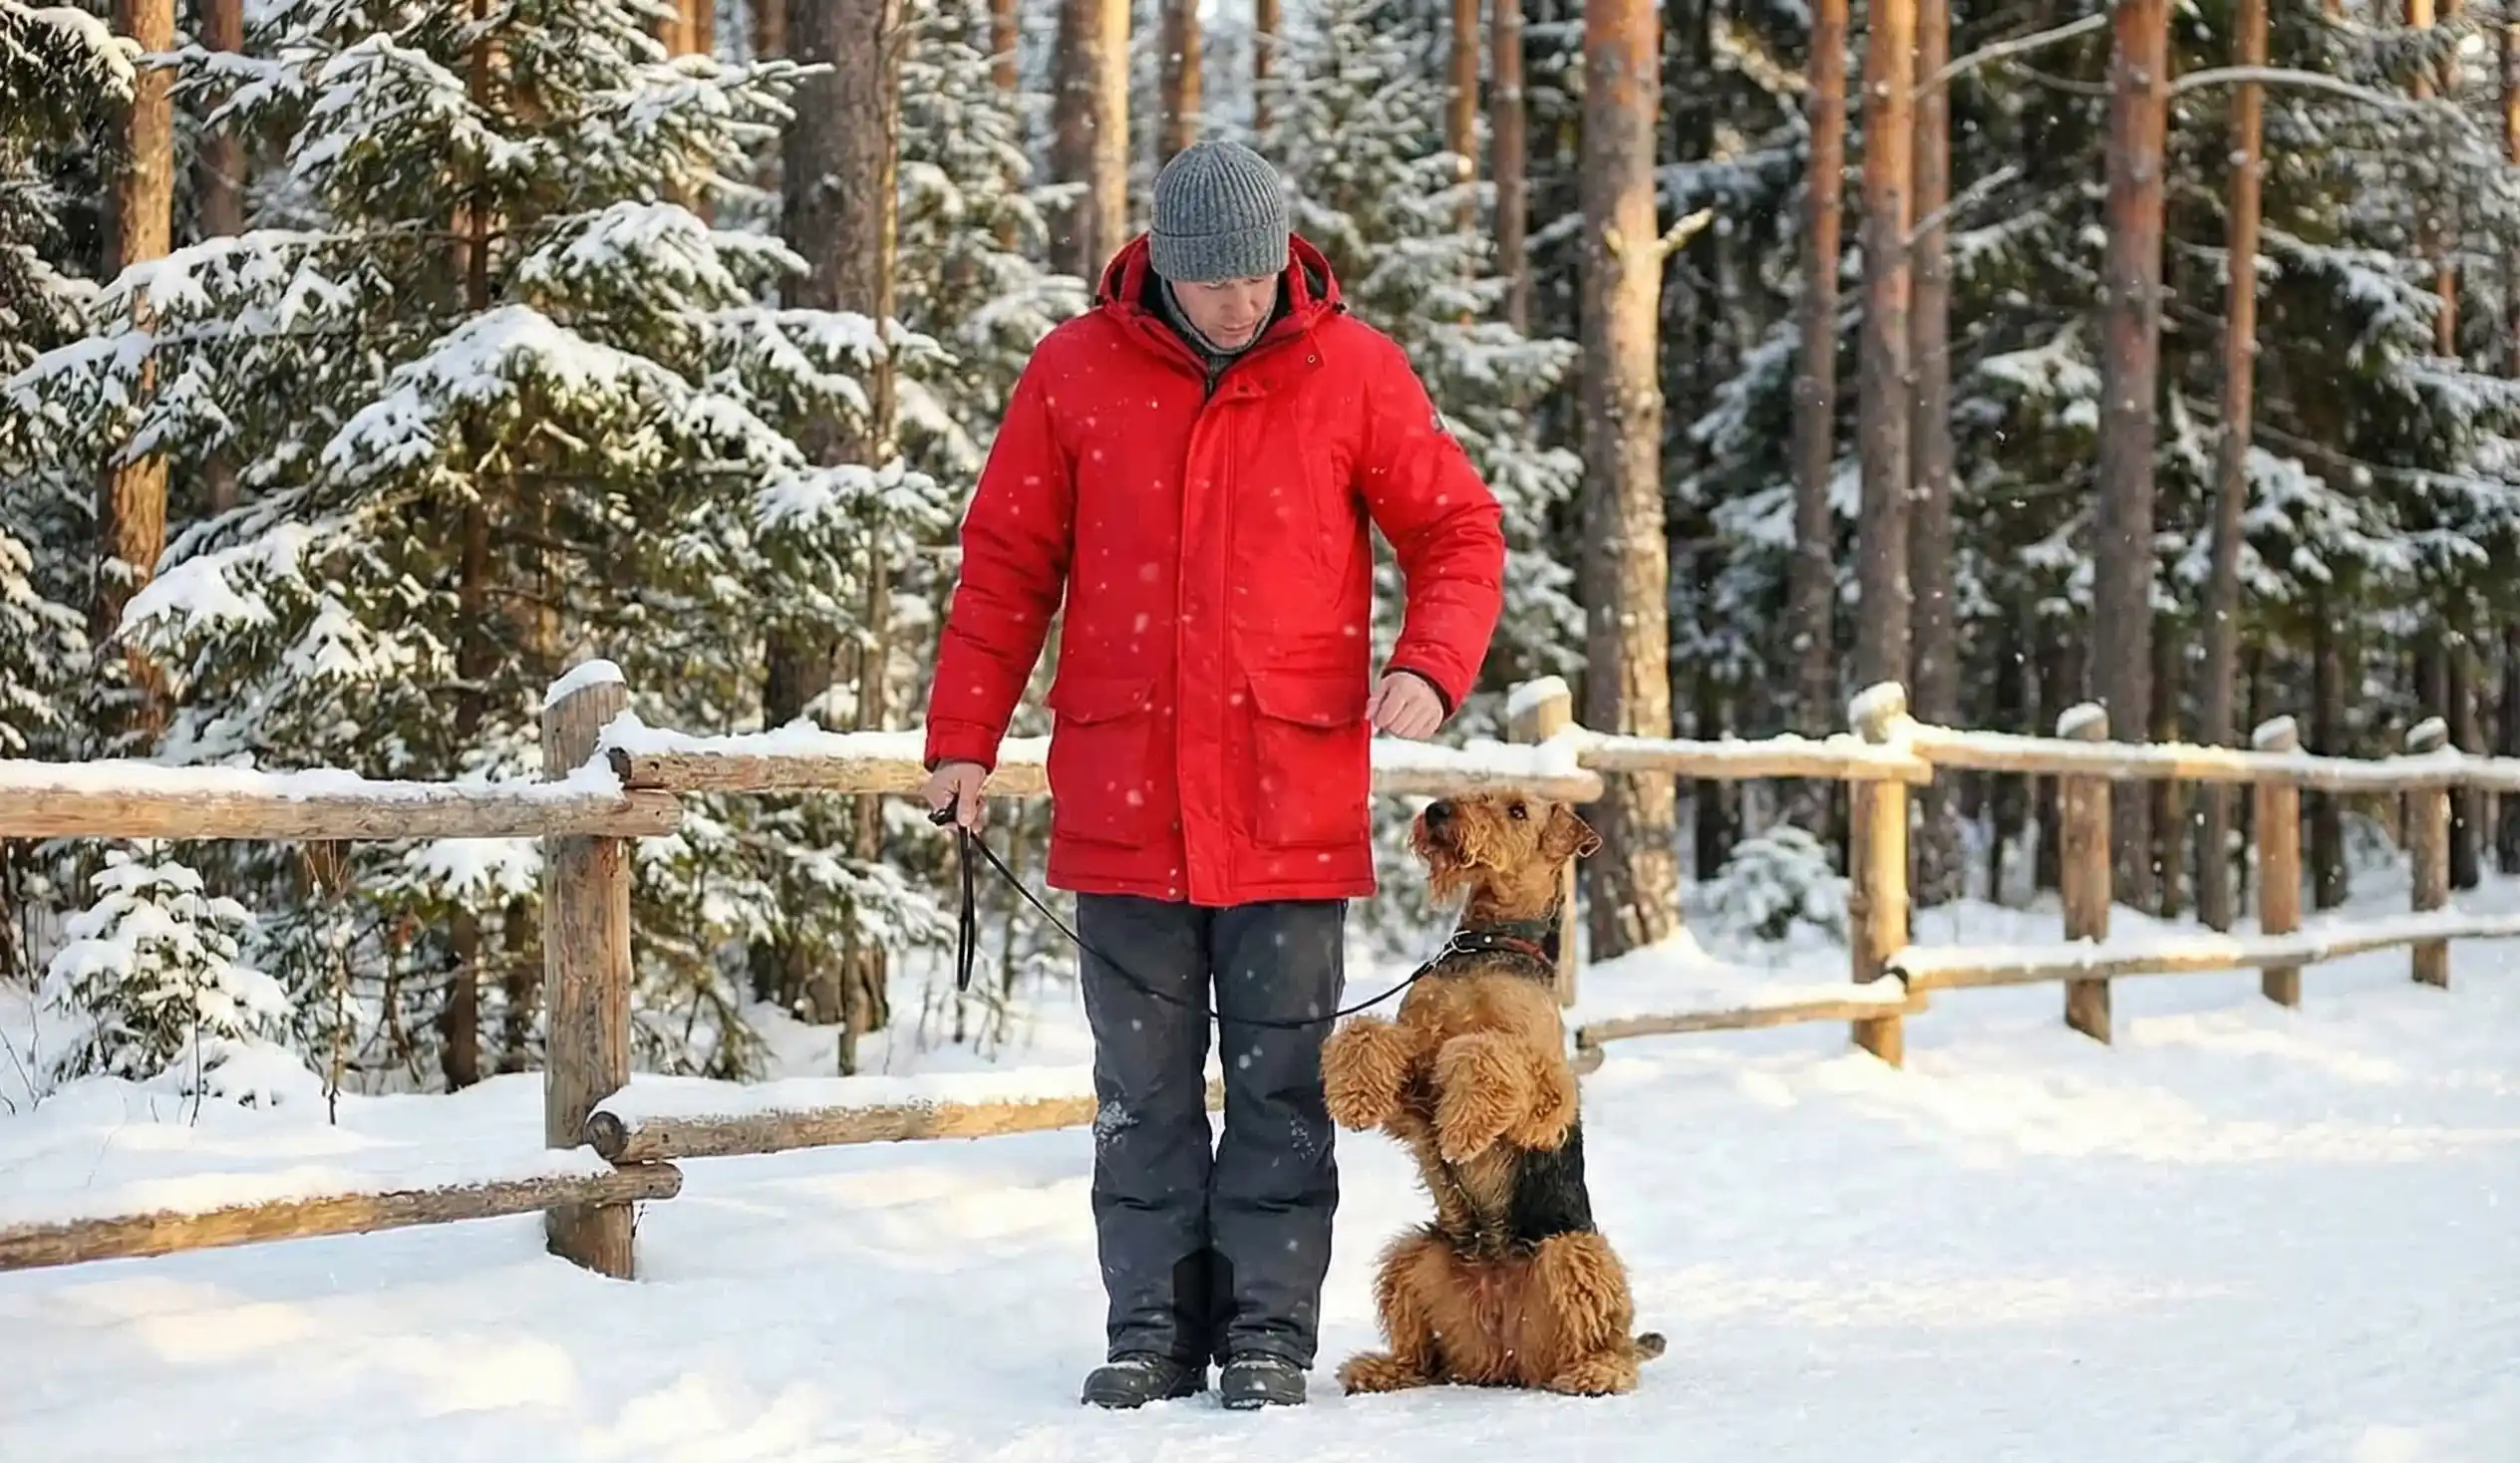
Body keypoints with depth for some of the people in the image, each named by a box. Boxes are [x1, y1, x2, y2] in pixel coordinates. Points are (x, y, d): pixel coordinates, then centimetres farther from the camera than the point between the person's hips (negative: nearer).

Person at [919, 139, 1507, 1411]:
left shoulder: (1351, 370, 0)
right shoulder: (1075, 371, 2)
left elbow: (1458, 529, 4)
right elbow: (1006, 564, 7)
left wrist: (1431, 664, -13)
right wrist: (963, 734, 3)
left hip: (1292, 800, -1)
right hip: (1122, 796, 1)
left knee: (1280, 1081, 3)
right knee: (1145, 1088, 7)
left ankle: (1269, 1327, 10)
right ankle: (1155, 1323, 15)